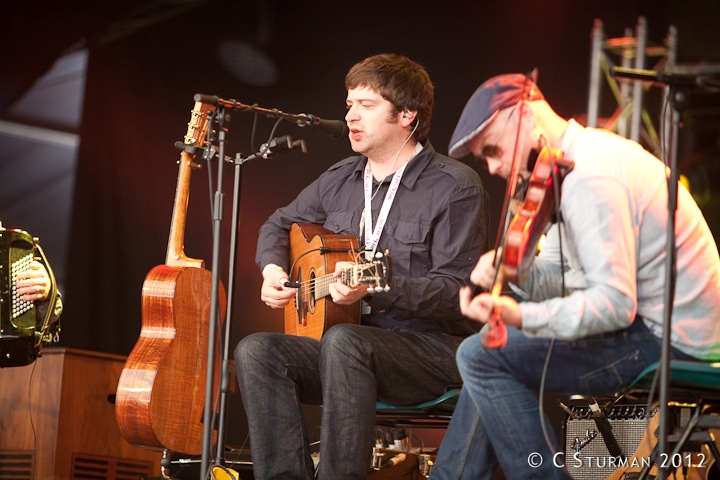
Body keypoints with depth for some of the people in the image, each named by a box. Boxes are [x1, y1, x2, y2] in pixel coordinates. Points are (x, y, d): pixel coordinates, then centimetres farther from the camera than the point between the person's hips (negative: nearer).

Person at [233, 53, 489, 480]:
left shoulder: (455, 186, -8)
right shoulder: (340, 179, 13)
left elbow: (456, 289, -14)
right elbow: (280, 225, 29)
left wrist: (375, 289, -27)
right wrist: (273, 270, 8)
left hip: (435, 349, -6)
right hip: (359, 340, 7)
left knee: (343, 341, -37)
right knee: (256, 350, -18)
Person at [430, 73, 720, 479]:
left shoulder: (591, 178, -22)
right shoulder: (590, 153, 12)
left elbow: (614, 304, -28)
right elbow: (554, 280, 9)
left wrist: (520, 318, -36)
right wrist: (511, 268, -12)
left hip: (669, 341, -11)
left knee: (483, 356, -12)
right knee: (497, 350, 19)